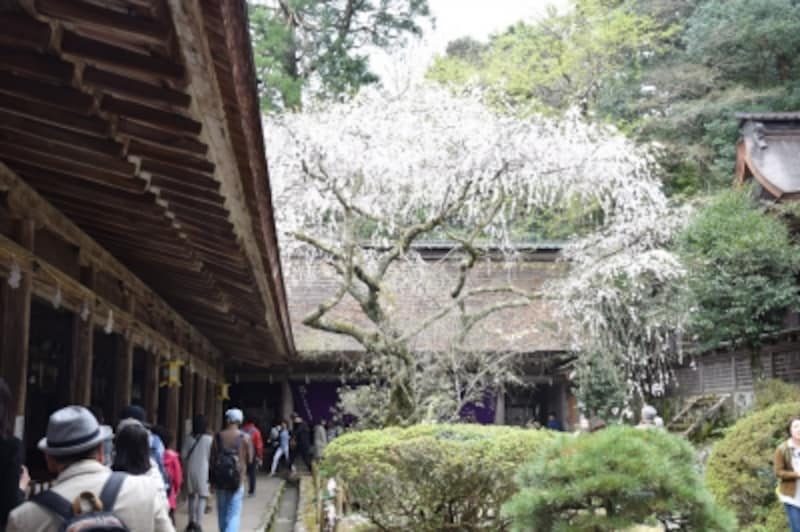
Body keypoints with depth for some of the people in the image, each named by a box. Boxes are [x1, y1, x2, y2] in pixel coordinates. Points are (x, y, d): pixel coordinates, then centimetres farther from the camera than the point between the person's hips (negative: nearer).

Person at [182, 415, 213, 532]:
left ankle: (192, 521, 26)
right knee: (202, 496, 1)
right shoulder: (209, 439, -11)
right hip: (203, 470, -4)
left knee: (192, 495, 18)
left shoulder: (189, 439, -2)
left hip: (191, 470, 4)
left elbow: (183, 455, 1)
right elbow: (211, 456, -8)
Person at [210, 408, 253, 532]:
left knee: (222, 512, 18)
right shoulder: (245, 438, -6)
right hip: (237, 479, -3)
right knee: (234, 514, -2)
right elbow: (249, 459, 1)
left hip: (220, 479, 3)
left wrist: (213, 479, 10)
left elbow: (212, 458, 1)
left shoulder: (218, 436, -1)